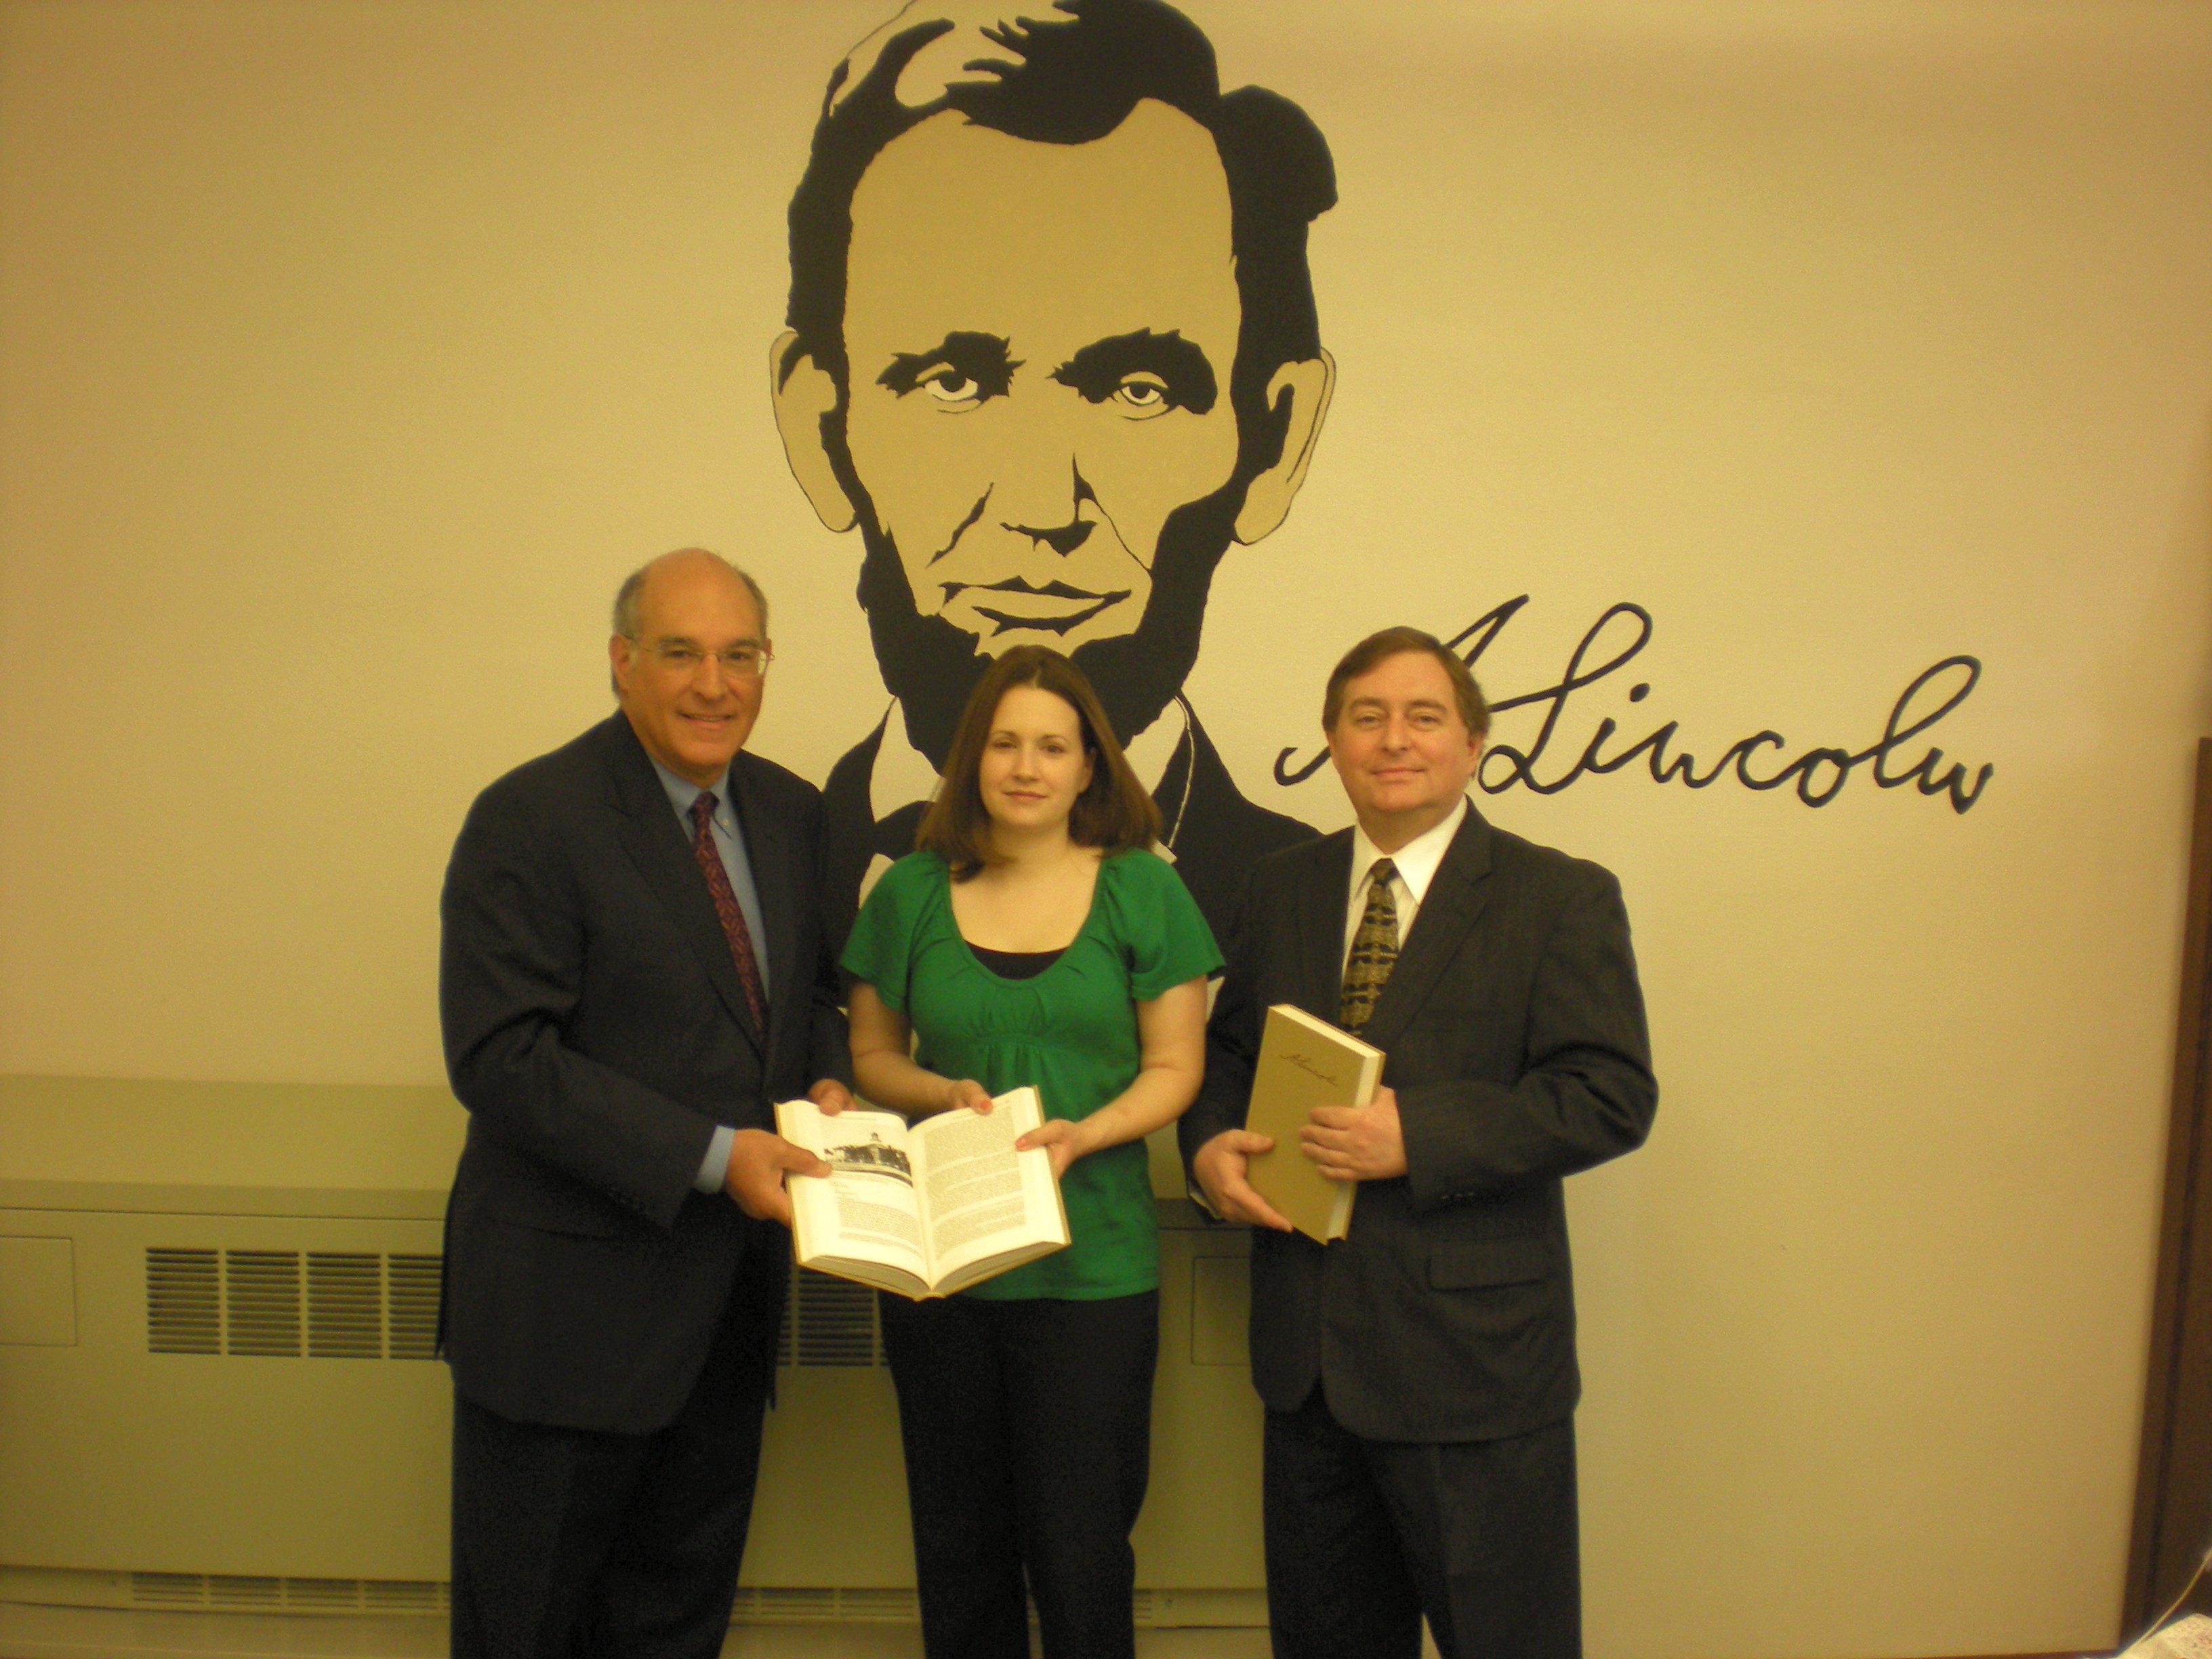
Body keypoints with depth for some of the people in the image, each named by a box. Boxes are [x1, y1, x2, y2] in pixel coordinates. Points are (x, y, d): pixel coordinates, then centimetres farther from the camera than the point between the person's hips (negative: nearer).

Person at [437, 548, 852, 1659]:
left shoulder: (790, 811, 5)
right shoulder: (532, 819, -16)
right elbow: (499, 1058, -21)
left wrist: (827, 1080, -6)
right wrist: (712, 1156, -25)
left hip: (727, 1291, 6)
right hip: (573, 1292, -6)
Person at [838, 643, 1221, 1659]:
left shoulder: (1141, 890, 0)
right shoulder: (911, 891, 5)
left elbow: (1173, 1067, 1)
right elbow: (870, 1055, 11)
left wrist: (1081, 1134, -16)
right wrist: (945, 1092, -9)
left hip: (1093, 1265, -2)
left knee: (1082, 1556, 2)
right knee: (959, 1549, 13)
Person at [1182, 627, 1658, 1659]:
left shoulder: (1561, 898, -7)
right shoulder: (1282, 888, 8)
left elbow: (1612, 1097, -14)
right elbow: (1226, 1046, 16)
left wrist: (1417, 1136, -23)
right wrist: (1210, 1142, -6)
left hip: (1472, 1356, -5)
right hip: (1306, 1351, 5)